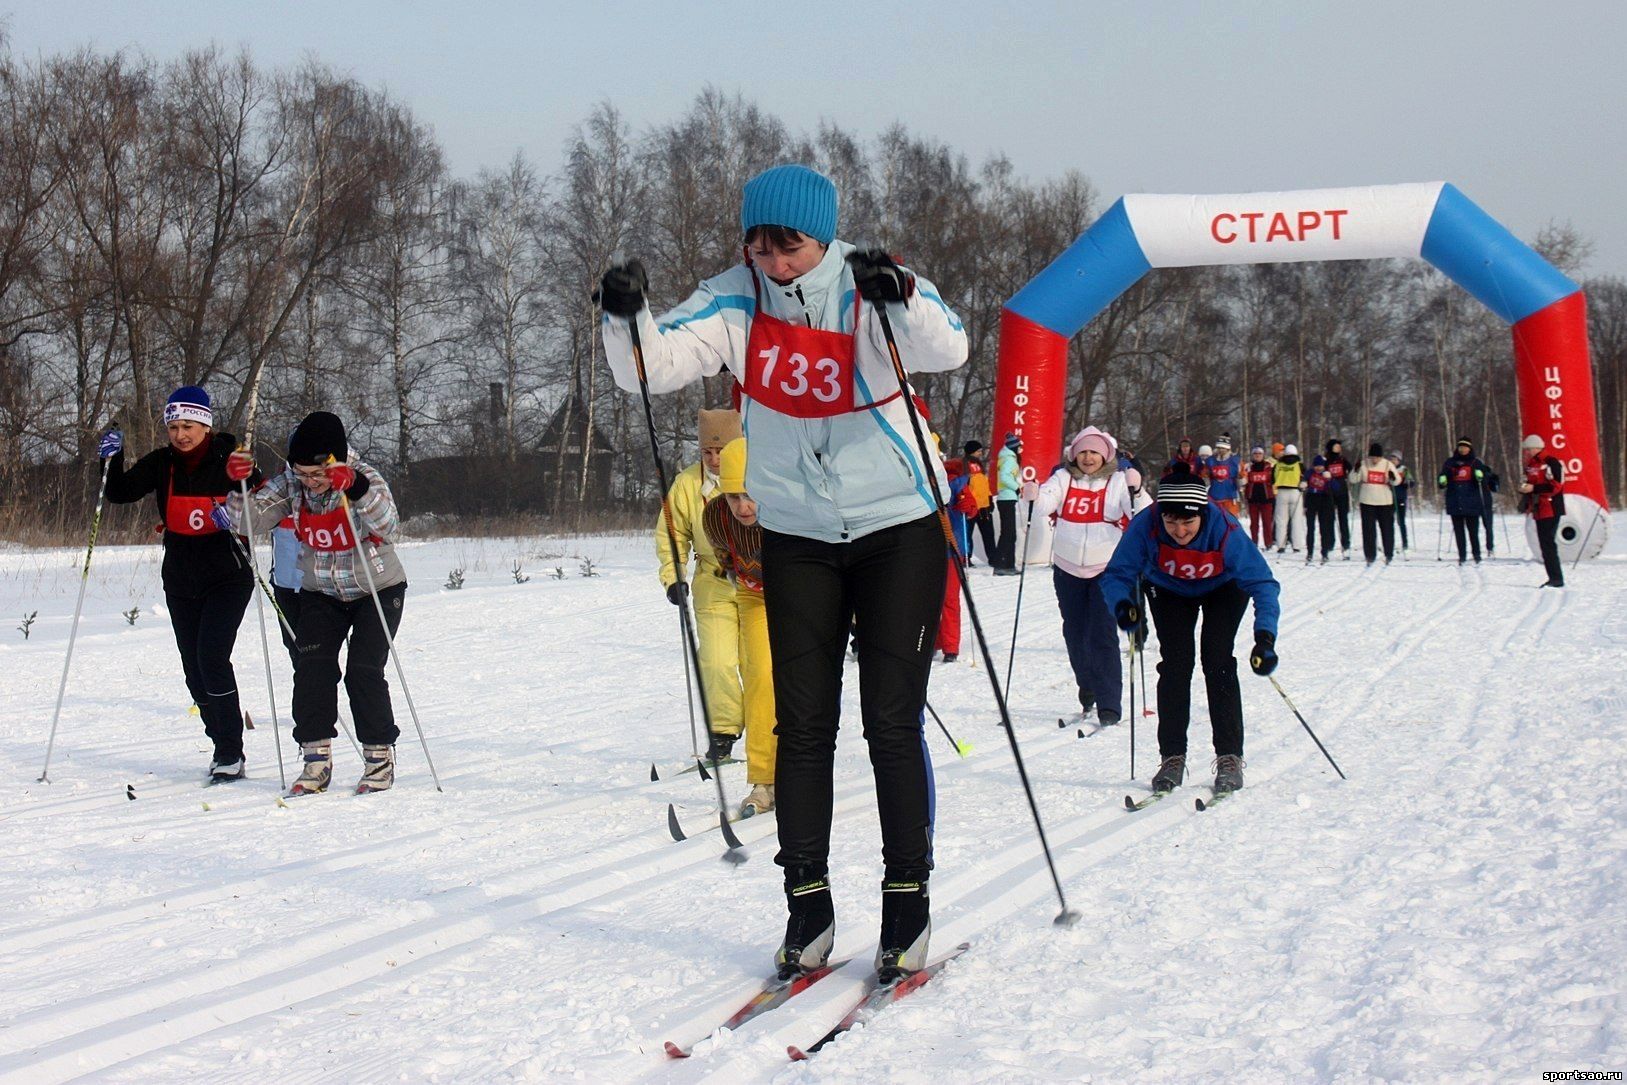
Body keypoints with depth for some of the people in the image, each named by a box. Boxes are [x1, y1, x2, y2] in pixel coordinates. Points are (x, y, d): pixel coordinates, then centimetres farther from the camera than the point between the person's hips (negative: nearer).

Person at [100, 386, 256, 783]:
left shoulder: (229, 459, -7)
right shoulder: (161, 463, 3)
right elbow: (120, 493, -2)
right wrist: (113, 459, -18)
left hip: (227, 577, -5)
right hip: (180, 582, 5)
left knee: (211, 657, -18)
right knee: (194, 670, 7)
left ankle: (231, 754, -12)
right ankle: (224, 749, 21)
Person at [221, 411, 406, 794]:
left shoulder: (364, 478, -21)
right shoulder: (290, 485, -10)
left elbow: (387, 527, -37)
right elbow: (248, 521, -16)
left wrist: (357, 489, -52)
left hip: (377, 590, -4)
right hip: (321, 593, 4)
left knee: (363, 672, -12)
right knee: (312, 668, -11)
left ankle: (379, 756, 3)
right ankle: (316, 758, -3)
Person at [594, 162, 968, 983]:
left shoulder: (873, 292, -14)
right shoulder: (737, 302, -6)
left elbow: (948, 350, -31)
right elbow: (654, 366, -15)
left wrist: (902, 299, -50)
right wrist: (626, 318, -35)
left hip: (899, 529, -3)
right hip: (798, 537, 3)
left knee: (892, 723, -2)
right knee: (802, 726, 3)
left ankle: (908, 901, 9)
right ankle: (807, 905, 12)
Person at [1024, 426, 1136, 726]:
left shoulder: (1118, 481, -1)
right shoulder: (1063, 478, 3)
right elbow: (1045, 503, -12)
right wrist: (1032, 494, -34)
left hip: (1106, 569, -3)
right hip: (1068, 569, 3)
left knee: (1102, 635, -11)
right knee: (1074, 633, 12)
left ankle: (1109, 705, -9)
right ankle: (1087, 688, 35)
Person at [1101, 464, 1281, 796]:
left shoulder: (1225, 530, -38)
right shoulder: (1145, 527, -35)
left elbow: (1262, 582, -35)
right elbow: (1117, 573, -26)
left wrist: (1265, 636, -48)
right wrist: (1122, 604, -48)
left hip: (1223, 588, -1)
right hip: (1169, 591, 1)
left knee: (1217, 660, -15)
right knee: (1175, 662, -12)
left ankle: (1229, 757, -8)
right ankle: (1172, 757, -3)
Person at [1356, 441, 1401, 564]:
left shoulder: (1388, 465, -1)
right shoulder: (1363, 465, -1)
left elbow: (1397, 481, -4)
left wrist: (1392, 477, -27)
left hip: (1385, 502, 0)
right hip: (1367, 502, 0)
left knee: (1387, 529, 4)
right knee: (1368, 530, -1)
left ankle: (1389, 554, 16)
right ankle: (1370, 555, 5)